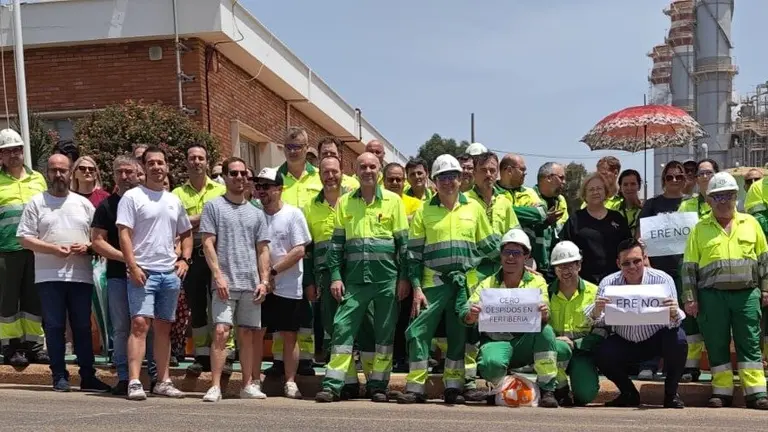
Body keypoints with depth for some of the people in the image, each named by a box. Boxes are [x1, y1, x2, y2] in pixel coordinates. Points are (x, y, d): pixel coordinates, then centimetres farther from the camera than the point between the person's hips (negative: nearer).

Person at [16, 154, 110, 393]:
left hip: (81, 275, 2)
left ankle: (88, 376, 11)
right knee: (54, 326, 3)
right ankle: (59, 376, 11)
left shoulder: (83, 203, 12)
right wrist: (54, 249, -14)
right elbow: (24, 238, -1)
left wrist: (87, 246, -9)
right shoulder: (36, 203, 5)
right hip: (49, 276, -2)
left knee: (83, 327, 5)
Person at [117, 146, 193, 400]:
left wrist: (185, 259, 8)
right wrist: (133, 267, -16)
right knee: (140, 324, -14)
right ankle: (134, 382, -13)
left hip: (170, 273, 6)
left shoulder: (174, 201, 16)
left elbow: (187, 233, 24)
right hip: (143, 272, -5)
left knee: (163, 327, 10)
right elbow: (124, 234, -8)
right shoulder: (132, 197, -1)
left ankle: (163, 382, 17)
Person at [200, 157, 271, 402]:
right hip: (225, 282, -4)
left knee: (248, 334, 8)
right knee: (221, 331, -11)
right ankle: (215, 387, -8)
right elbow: (208, 244, -3)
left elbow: (263, 250, 13)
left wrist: (264, 281, 3)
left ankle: (248, 385, 15)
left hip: (251, 283, 4)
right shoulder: (214, 206, 4)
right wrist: (218, 275, -12)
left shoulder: (256, 213, 15)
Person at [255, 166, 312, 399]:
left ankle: (290, 382, 14)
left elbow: (299, 251, -12)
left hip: (288, 288, -3)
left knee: (289, 335, 5)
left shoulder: (293, 214, -6)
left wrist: (272, 271, -16)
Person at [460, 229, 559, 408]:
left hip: (525, 342, 1)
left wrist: (543, 315, -33)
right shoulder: (488, 284, 6)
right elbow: (466, 312, -6)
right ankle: (500, 389, 2)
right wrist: (471, 315, -31)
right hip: (496, 341, -1)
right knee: (492, 363, -34)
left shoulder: (537, 282, 7)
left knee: (546, 331, -29)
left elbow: (544, 318, -7)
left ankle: (547, 390, -18)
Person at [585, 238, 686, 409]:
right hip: (624, 342, 1)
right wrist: (596, 311, -44)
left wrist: (674, 315, -49)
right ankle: (629, 394, 7)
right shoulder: (608, 283, -13)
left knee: (678, 340, -30)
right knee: (601, 355, -25)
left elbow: (673, 323, -24)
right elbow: (595, 320, -19)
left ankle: (671, 393, -4)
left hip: (656, 340, -1)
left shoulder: (663, 280, -18)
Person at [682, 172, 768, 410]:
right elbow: (688, 266, 4)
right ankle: (722, 391, 12)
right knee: (717, 345, 3)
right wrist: (689, 298, -1)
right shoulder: (700, 229, 5)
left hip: (747, 293, 1)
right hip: (711, 296, 0)